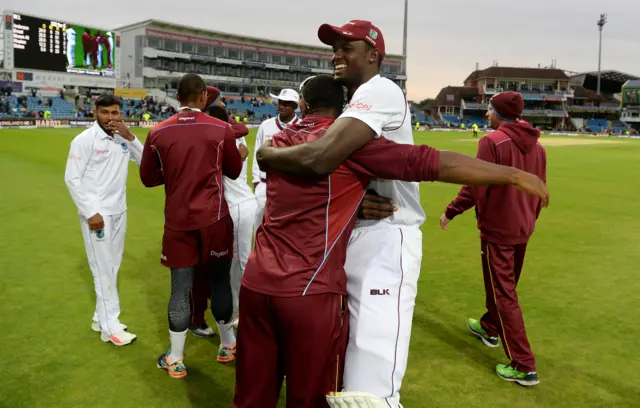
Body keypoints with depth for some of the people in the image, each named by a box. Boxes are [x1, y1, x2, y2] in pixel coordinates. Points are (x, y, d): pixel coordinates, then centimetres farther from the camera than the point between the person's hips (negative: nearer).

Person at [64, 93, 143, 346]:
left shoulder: (123, 139, 5)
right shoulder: (85, 140, -11)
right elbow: (72, 178, -12)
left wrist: (131, 138, -14)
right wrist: (90, 212, -16)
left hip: (119, 212, 6)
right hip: (97, 214, -6)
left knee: (112, 267, 12)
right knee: (103, 269, -2)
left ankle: (101, 319, 25)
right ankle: (110, 327, 7)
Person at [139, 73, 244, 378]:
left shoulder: (158, 133, -1)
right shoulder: (222, 129, -4)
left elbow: (148, 178, 9)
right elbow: (234, 171, 9)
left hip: (178, 221, 1)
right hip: (215, 218, -1)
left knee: (180, 288, 7)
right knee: (220, 281, 14)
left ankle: (175, 359, 18)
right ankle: (227, 345, 30)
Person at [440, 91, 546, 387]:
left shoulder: (492, 141, -17)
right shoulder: (537, 145, 5)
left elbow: (475, 186, -18)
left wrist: (451, 212, -5)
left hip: (497, 229, -7)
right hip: (523, 229, 8)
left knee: (504, 294, -1)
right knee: (504, 284, 25)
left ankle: (523, 367, 2)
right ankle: (490, 328, 47)